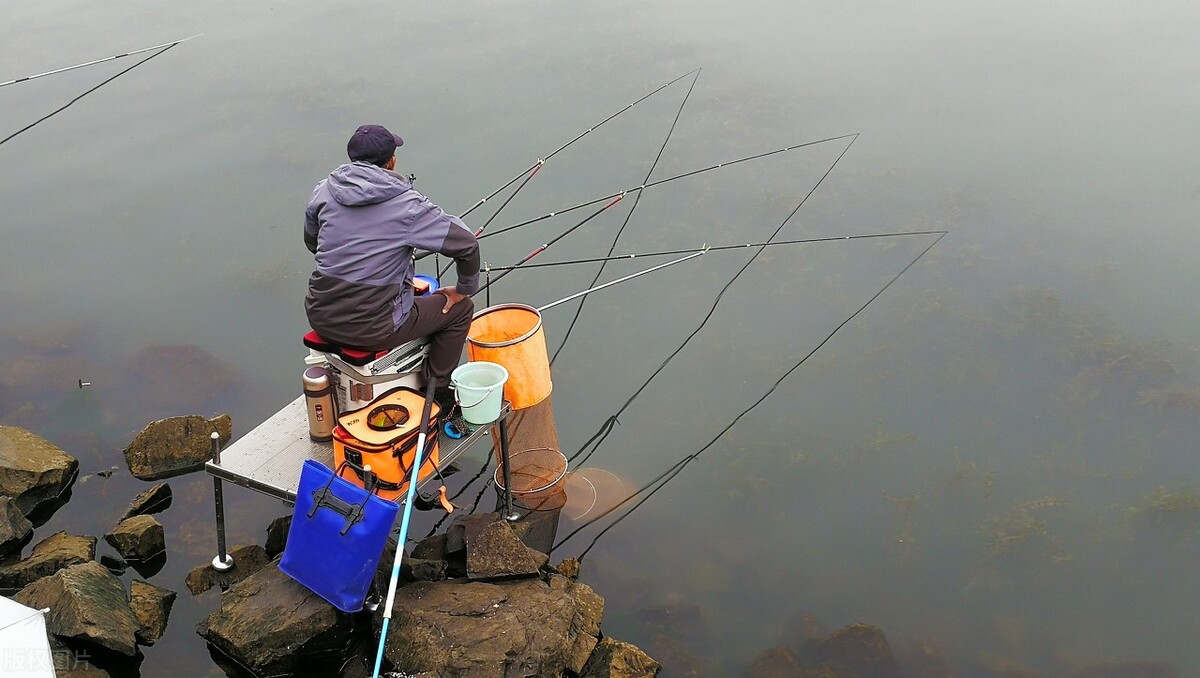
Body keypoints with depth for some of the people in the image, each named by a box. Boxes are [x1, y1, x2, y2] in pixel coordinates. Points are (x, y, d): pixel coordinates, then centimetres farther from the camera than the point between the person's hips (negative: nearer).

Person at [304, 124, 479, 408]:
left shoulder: (324, 191, 1)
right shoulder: (407, 204, -12)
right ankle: (436, 392, 25)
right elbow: (466, 244, -11)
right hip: (373, 330, -5)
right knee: (460, 308, 14)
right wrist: (465, 289, 6)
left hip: (321, 320, 6)